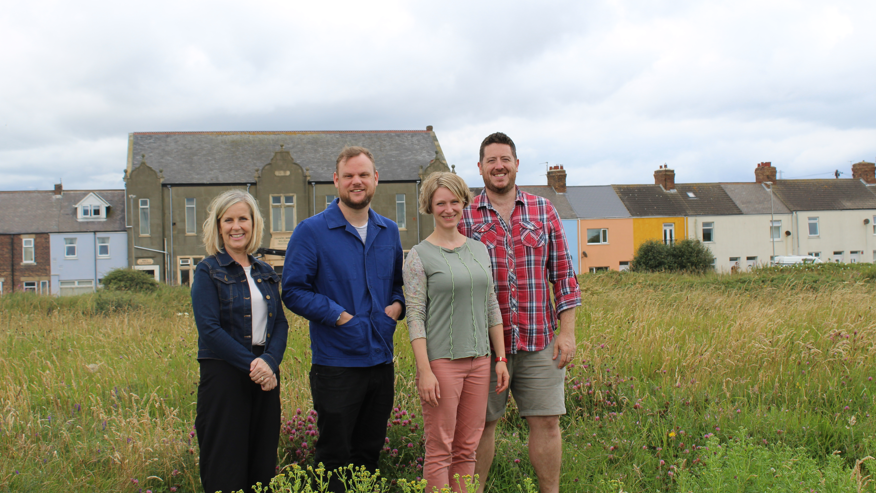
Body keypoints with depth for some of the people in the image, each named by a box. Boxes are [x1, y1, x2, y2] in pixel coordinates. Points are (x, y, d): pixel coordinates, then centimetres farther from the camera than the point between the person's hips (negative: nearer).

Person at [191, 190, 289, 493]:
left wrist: (270, 362, -11)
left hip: (265, 376, 5)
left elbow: (280, 322, 7)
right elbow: (209, 329, -12)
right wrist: (252, 364, -16)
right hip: (224, 375, -5)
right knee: (226, 466, 0)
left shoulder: (265, 273, 13)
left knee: (264, 462, 10)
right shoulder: (208, 271, -3)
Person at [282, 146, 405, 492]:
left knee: (369, 452, 16)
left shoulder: (389, 232, 10)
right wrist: (339, 315, -16)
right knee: (335, 457, 3)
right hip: (337, 363, -5)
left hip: (381, 360, 5)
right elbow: (294, 291, -9)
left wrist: (397, 305, 0)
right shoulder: (312, 232, -7)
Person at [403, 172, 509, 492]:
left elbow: (491, 307, 14)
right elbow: (415, 316, -8)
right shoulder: (419, 256, -4)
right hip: (441, 360, -5)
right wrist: (424, 371, -15)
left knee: (467, 448, 10)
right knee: (440, 450, 1)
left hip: (478, 359, 5)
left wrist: (501, 359, 9)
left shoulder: (479, 250, 12)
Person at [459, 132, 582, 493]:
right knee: (480, 424, 7)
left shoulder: (543, 211, 6)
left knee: (546, 422, 6)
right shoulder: (463, 216, 2)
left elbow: (562, 274, 7)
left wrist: (567, 331, 0)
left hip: (539, 341, 2)